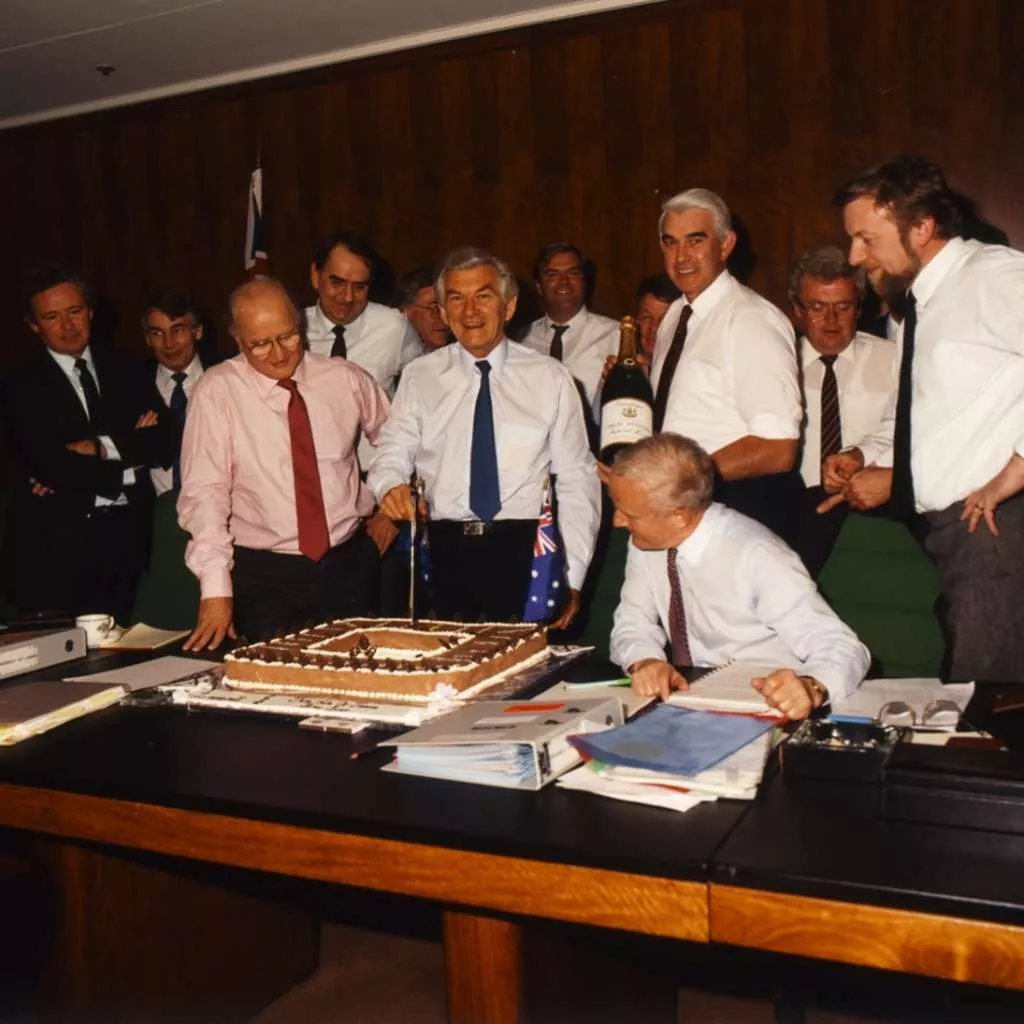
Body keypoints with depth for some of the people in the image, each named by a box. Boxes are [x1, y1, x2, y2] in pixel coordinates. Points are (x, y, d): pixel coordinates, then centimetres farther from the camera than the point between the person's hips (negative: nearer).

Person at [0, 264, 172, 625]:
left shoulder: (125, 372, 11)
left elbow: (163, 442, 0)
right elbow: (53, 466, -12)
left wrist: (101, 447, -12)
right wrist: (128, 469, -4)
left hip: (128, 539, 3)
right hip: (57, 545, -3)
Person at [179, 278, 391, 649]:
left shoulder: (346, 378, 1)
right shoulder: (216, 391, -7)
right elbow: (205, 492, -13)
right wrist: (216, 589, -20)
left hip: (349, 566, 3)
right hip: (264, 576, -2)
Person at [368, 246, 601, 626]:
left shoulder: (551, 378, 5)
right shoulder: (418, 377, 9)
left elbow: (577, 481, 5)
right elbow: (392, 454, 8)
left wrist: (573, 578, -1)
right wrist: (391, 485, -17)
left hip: (524, 552, -1)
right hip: (444, 552, 1)